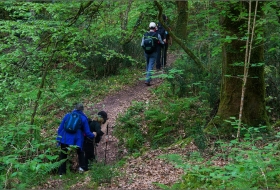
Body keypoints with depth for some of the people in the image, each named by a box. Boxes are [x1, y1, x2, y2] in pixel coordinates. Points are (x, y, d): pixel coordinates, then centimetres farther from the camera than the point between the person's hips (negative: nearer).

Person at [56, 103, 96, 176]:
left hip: (64, 140, 1)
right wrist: (93, 135, 22)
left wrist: (59, 137, 18)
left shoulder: (67, 115, 5)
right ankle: (82, 167, 6)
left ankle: (61, 173, 12)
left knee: (63, 155, 14)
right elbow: (87, 132, 2)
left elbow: (60, 128, 7)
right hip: (76, 140, -1)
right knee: (80, 153, 24)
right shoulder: (83, 118, 0)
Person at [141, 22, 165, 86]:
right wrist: (163, 42, 33)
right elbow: (161, 42, 10)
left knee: (147, 65, 23)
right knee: (151, 66, -3)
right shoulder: (157, 35, -8)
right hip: (153, 53, -3)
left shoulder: (145, 34, -2)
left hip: (146, 52, 3)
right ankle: (147, 80, -13)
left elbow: (142, 44, -1)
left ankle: (148, 77, 36)